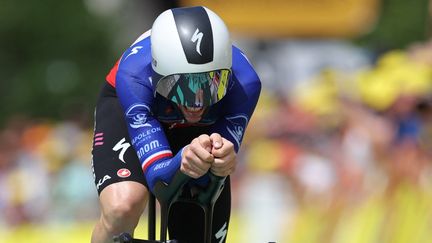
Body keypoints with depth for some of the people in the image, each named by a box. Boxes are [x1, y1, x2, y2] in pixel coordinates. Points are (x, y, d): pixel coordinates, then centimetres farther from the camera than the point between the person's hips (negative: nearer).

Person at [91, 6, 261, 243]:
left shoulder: (242, 82, -36)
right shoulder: (134, 76, -41)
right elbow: (158, 175, -41)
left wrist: (223, 160, -57)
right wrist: (183, 162, -65)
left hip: (200, 130, 3)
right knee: (123, 208, -32)